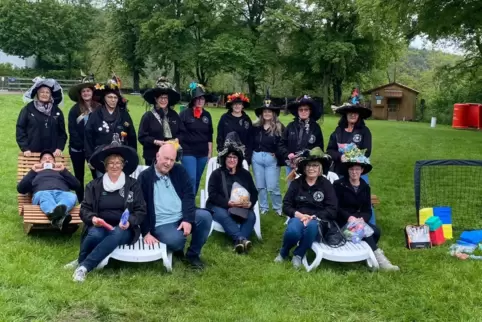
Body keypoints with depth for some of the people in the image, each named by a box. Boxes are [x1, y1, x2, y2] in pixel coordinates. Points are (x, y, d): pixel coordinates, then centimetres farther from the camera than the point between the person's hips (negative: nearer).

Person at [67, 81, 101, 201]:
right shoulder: (75, 109, 0)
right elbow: (72, 129, -5)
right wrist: (81, 145, -13)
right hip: (78, 149, 0)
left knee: (97, 175, -3)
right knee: (79, 176, 9)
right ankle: (81, 203, 17)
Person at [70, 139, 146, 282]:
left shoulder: (133, 185, 6)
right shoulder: (94, 185, 8)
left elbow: (141, 211, 2)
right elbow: (84, 209, 5)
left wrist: (129, 222, -18)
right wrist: (92, 218, -17)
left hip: (124, 229, 0)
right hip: (100, 227, 1)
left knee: (117, 234, -37)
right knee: (95, 234, -36)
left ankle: (83, 266, -32)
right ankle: (81, 260, -6)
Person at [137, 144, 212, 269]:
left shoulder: (179, 171, 7)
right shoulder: (145, 177, -3)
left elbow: (188, 195, 1)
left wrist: (188, 219, -14)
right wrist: (146, 233, -10)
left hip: (182, 218, 4)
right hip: (161, 224, -4)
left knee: (205, 216, -22)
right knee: (175, 240, -34)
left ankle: (193, 254, -3)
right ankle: (178, 250, 6)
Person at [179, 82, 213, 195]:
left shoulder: (207, 115, 9)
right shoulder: (185, 114, -5)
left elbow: (209, 135, 13)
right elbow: (178, 133, -5)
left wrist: (210, 152, 11)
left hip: (203, 153, 5)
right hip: (188, 152, -5)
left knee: (197, 180, 11)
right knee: (191, 178, -12)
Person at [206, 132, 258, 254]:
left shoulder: (245, 174, 13)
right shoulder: (216, 174, 2)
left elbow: (254, 192, 6)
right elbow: (213, 195, -10)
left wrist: (250, 203, -19)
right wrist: (228, 203, -26)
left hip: (241, 207, 3)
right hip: (219, 206, -3)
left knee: (251, 216, -29)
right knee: (223, 215, -38)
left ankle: (239, 242, -46)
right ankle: (242, 239, -50)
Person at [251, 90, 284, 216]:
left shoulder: (279, 128, -4)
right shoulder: (256, 127, 4)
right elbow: (250, 143, 8)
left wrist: (278, 155, -14)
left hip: (272, 159, -3)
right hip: (256, 158, 4)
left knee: (272, 187, -1)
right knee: (260, 186, 13)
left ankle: (278, 208, 18)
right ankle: (263, 208, 26)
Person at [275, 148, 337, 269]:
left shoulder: (326, 185, 3)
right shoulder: (296, 183, 6)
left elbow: (332, 211, -4)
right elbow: (286, 206, 3)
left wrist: (313, 217, -17)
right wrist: (299, 215, -16)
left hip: (317, 221, 0)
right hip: (298, 218, 0)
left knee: (311, 225, -38)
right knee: (293, 230, -36)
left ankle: (298, 255, -11)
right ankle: (283, 252, 0)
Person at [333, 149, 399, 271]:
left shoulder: (365, 187, 11)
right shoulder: (339, 184, -4)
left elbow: (367, 210, 5)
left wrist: (362, 219, -18)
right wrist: (349, 217, -24)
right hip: (342, 222, -5)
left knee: (376, 231, -24)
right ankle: (378, 256, -29)